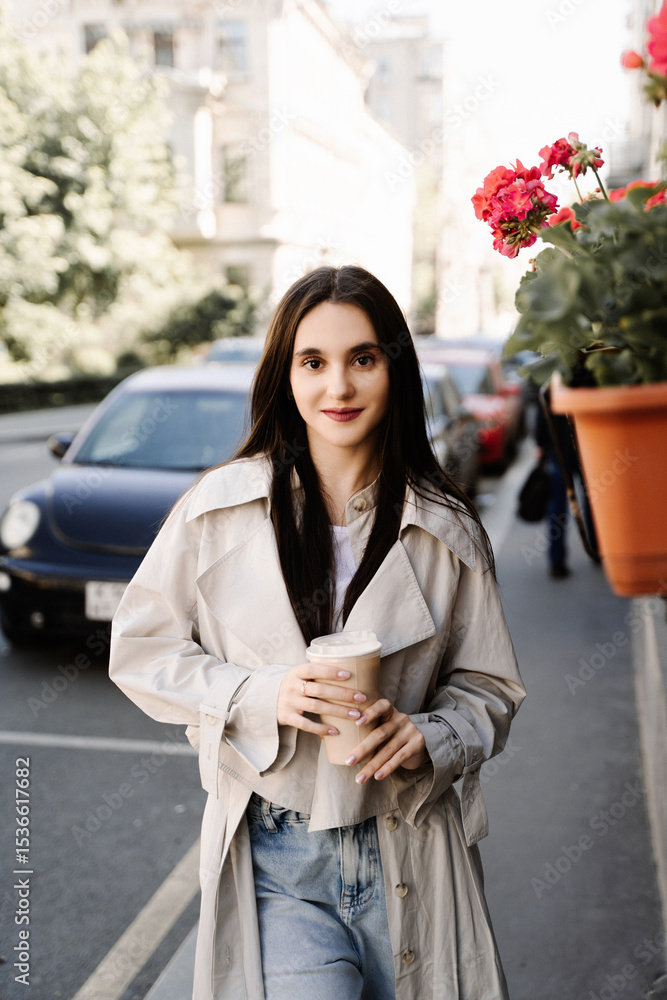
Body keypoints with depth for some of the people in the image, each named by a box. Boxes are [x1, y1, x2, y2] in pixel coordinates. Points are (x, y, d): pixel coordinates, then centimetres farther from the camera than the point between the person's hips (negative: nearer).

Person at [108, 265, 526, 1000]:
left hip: (411, 854, 2)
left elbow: (489, 688, 6)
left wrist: (427, 739, -15)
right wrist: (260, 694, -14)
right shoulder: (220, 508, -4)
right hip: (277, 863, -1)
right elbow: (140, 648, 2)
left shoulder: (445, 529, 0)